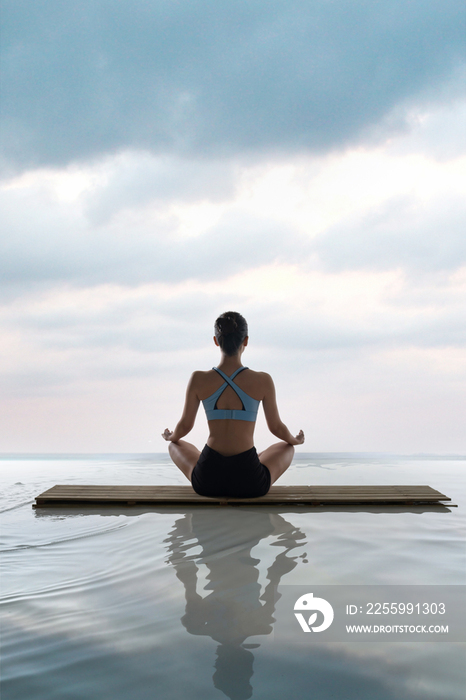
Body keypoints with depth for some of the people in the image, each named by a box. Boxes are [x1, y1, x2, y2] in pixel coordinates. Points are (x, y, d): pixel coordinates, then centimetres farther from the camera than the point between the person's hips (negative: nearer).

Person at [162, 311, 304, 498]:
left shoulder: (198, 380, -7)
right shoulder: (263, 381, -9)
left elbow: (185, 425, 7)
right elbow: (276, 427, 5)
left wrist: (171, 437, 31)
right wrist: (295, 440, 29)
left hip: (207, 480, 1)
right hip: (250, 481, -1)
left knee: (176, 446, 34)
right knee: (287, 447, 31)